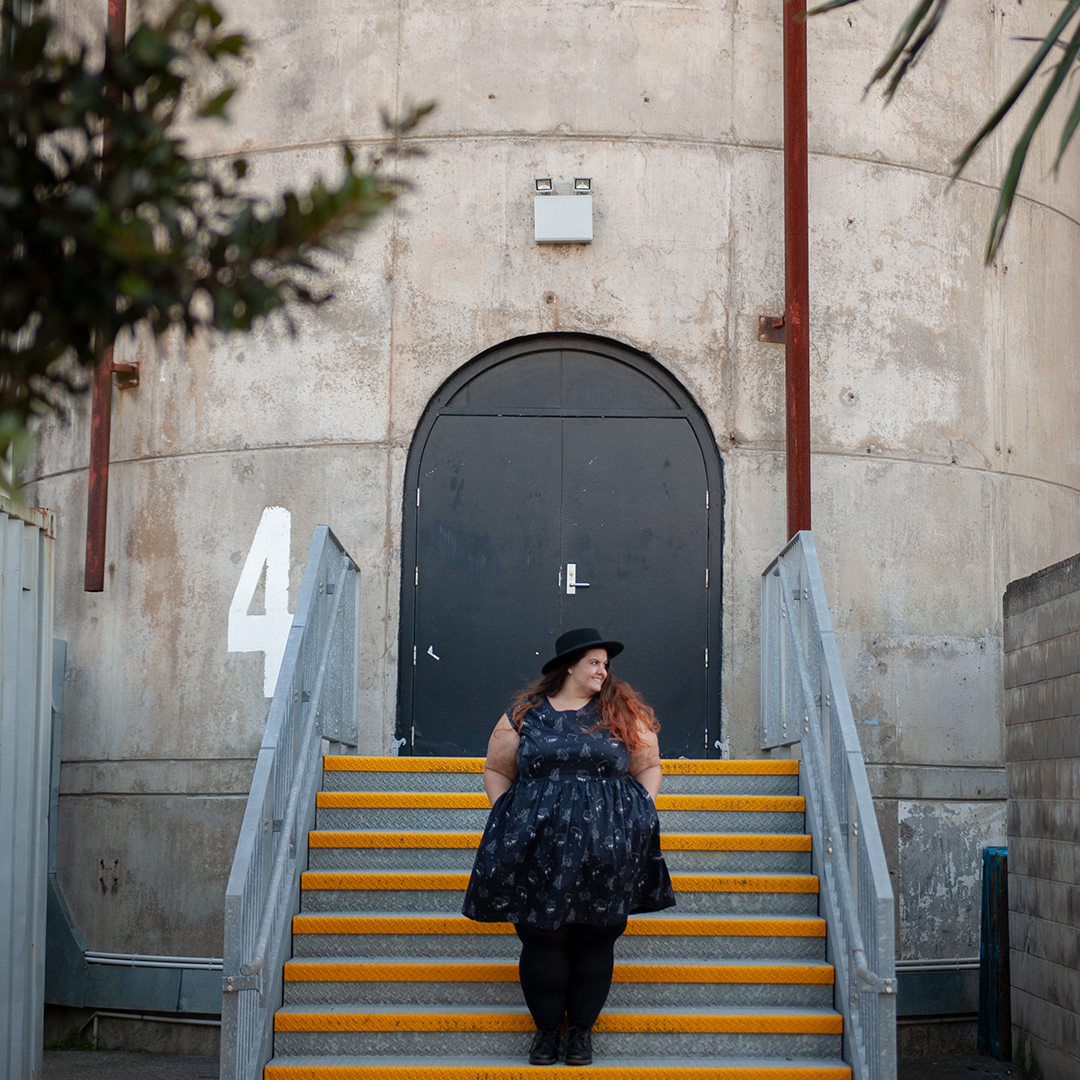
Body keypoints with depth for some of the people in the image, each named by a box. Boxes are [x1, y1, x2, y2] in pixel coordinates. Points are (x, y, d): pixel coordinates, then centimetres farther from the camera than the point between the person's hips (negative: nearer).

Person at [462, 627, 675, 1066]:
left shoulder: (625, 713, 9)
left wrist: (636, 817, 3)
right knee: (542, 938, 0)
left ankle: (582, 1026, 17)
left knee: (595, 938, 2)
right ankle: (547, 1027, 15)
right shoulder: (524, 714, 7)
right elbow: (496, 770, 14)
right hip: (539, 850, 0)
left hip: (607, 851, 1)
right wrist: (508, 817, 4)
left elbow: (648, 768, 14)